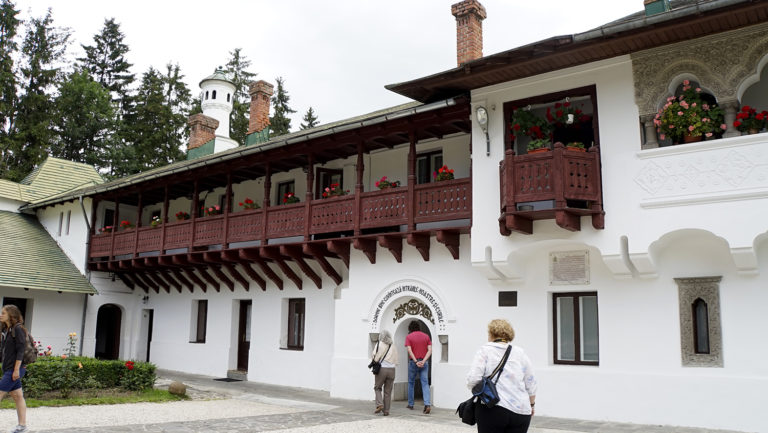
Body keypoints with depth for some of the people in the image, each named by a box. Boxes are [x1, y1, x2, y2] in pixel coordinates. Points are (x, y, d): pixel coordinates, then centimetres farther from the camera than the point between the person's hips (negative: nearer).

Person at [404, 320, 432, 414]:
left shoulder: (409, 337, -2)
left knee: (411, 383, 14)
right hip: (424, 362, 2)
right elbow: (430, 350, -4)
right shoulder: (426, 336, 6)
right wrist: (423, 361, -11)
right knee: (425, 384, 0)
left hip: (413, 362, -2)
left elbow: (409, 350, -14)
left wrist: (416, 362, -16)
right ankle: (427, 404, -16)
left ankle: (410, 404, 22)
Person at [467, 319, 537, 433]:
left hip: (492, 409, -3)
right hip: (520, 411, 3)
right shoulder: (520, 352, 9)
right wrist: (531, 405, 26)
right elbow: (531, 384, 13)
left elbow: (472, 380, -10)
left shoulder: (484, 351, -1)